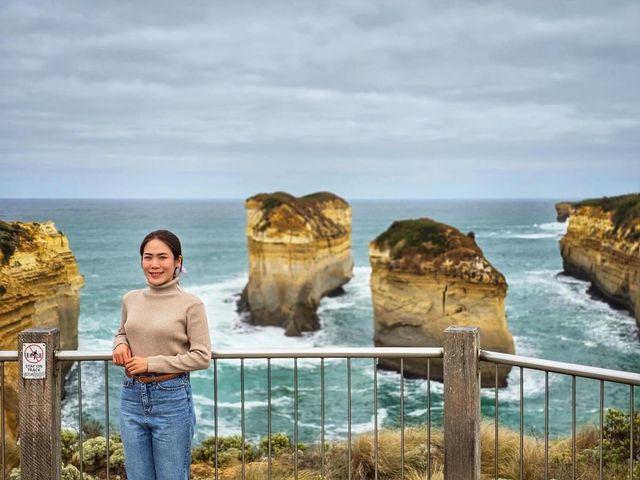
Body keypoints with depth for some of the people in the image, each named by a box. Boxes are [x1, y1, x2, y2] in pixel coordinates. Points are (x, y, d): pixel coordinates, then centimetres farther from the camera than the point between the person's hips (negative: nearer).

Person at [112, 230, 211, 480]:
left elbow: (201, 356, -11)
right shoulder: (131, 299, 5)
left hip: (172, 399, -5)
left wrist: (152, 363, -15)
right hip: (132, 398, 5)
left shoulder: (191, 304, -10)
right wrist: (120, 344, -1)